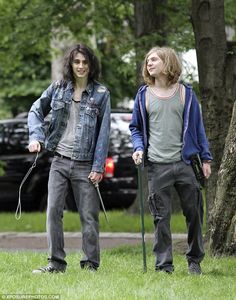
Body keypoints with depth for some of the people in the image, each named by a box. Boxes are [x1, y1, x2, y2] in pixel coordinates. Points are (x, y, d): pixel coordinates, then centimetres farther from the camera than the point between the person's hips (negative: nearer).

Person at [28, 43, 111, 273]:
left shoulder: (101, 94, -1)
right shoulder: (58, 89, 6)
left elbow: (104, 132, -3)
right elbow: (36, 111, 16)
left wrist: (98, 167, -9)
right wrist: (36, 137, -3)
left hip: (86, 165, -2)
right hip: (59, 161, 3)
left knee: (89, 216, 1)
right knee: (53, 211, -2)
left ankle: (90, 265, 8)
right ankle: (56, 263, 4)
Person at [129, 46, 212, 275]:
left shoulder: (185, 93, 5)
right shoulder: (144, 95, 6)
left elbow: (197, 126, 9)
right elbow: (135, 127, 15)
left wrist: (205, 158, 6)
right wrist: (138, 148, -4)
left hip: (185, 163, 0)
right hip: (156, 166, 0)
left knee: (194, 213, 4)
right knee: (161, 217, -1)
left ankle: (194, 260, 19)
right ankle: (163, 265, 4)